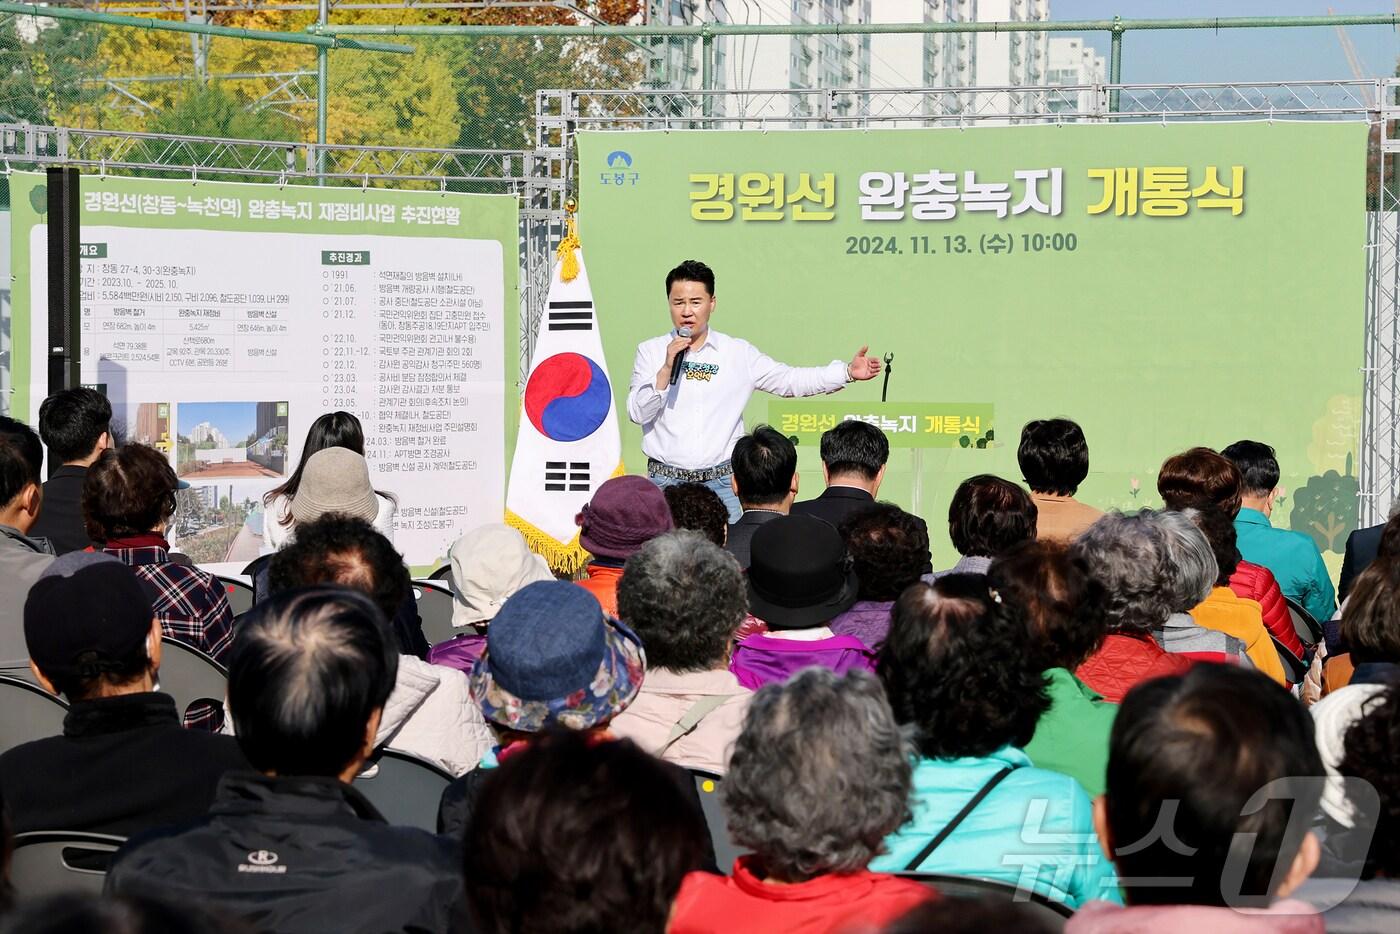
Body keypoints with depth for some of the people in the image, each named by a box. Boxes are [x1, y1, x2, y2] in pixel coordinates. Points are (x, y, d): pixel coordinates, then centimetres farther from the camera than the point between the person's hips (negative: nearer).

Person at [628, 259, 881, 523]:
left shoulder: (739, 353, 5)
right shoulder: (650, 351, 3)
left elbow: (788, 380, 4)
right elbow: (637, 413, -3)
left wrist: (848, 371, -4)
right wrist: (666, 369, -15)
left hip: (720, 483, 1)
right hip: (666, 481, -1)